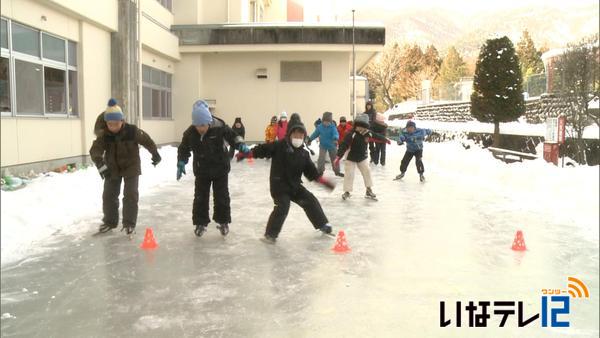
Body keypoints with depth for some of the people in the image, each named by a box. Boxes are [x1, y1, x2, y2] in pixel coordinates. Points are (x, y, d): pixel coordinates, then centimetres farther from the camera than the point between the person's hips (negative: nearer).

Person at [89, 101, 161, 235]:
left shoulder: (132, 131, -22)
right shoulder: (103, 134, -19)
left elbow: (147, 140, -6)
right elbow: (95, 150, -30)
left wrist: (155, 153, 6)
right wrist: (100, 163, -48)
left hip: (131, 167, -2)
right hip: (112, 168, 3)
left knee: (131, 194, -6)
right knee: (108, 195, 7)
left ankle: (129, 223, 5)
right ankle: (109, 221, 23)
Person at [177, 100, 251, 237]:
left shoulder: (219, 127, -23)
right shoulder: (190, 133, -16)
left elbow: (232, 136, -9)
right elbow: (184, 149, -1)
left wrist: (241, 145, -27)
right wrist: (181, 163, -12)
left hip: (220, 168, -1)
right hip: (201, 170, 2)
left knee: (222, 196, 7)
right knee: (200, 197, 6)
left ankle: (223, 222, 25)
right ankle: (200, 223, 21)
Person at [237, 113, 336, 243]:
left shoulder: (304, 154, 3)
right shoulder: (279, 146, -13)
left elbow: (312, 171, 6)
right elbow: (261, 150, -15)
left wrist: (324, 181, 0)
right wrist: (245, 154, -21)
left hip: (295, 185, 6)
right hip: (279, 185, -6)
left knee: (311, 201, 7)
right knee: (282, 207, -20)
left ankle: (322, 224, 26)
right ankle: (271, 233, -3)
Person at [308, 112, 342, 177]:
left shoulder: (332, 127, -15)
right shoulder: (319, 127, -7)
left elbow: (335, 133, -29)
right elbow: (315, 134, 6)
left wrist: (335, 139, -49)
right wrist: (310, 140, 12)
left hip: (332, 146, 0)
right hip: (323, 146, 0)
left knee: (334, 159, 12)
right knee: (321, 159, -10)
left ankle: (337, 171, 28)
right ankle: (319, 171, 3)